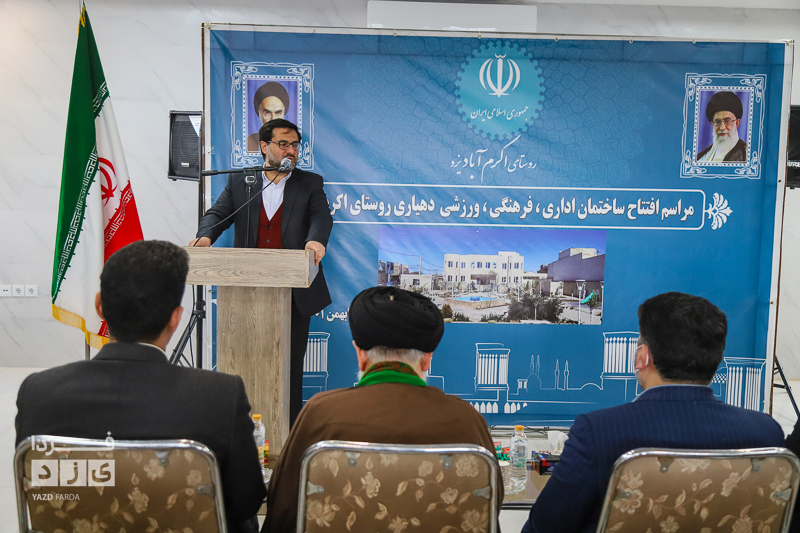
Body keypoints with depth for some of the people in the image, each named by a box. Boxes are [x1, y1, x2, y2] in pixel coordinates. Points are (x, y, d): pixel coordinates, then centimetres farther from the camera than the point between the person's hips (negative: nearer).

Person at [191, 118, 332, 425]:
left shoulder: (310, 183, 8)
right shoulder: (238, 181, 11)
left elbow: (322, 216, -8)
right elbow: (217, 214, 3)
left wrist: (316, 239, -31)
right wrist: (205, 236, -20)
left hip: (294, 293, -1)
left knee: (290, 363, 6)